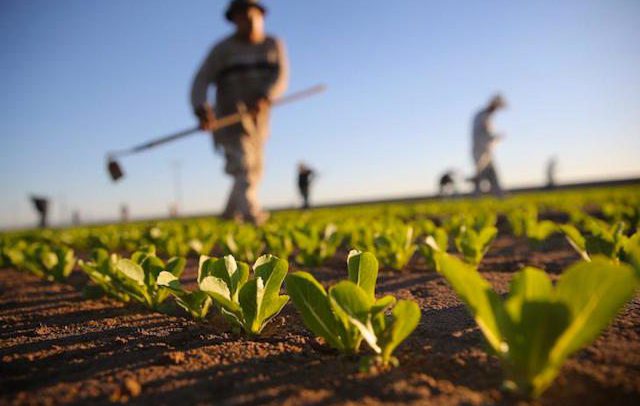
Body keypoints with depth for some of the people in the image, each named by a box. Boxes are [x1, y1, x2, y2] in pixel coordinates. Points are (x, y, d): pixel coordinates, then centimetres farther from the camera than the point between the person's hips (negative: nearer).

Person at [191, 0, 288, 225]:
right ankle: (251, 213, -33)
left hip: (258, 118, 5)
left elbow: (281, 77, -8)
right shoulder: (223, 49, -3)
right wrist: (201, 109, -31)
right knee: (242, 165, -20)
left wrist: (264, 97, -28)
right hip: (230, 117, -4)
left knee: (254, 170, 11)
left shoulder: (274, 45, 6)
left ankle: (230, 215, 28)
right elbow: (201, 81, -11)